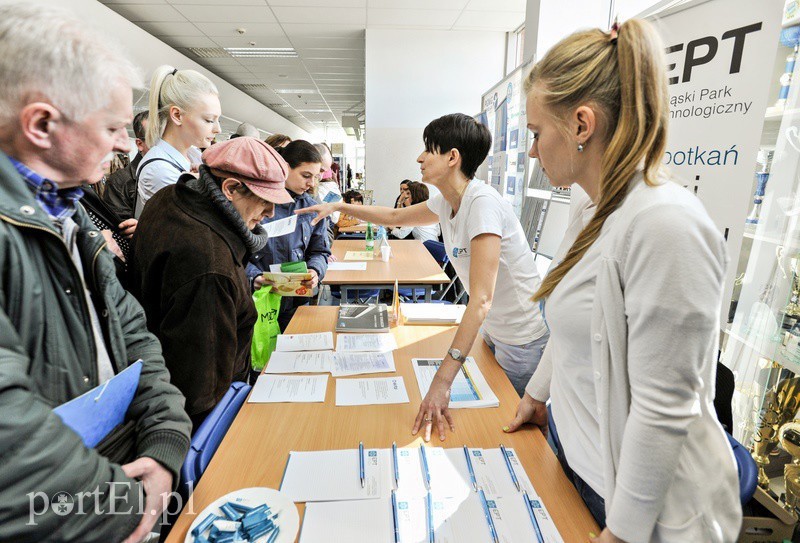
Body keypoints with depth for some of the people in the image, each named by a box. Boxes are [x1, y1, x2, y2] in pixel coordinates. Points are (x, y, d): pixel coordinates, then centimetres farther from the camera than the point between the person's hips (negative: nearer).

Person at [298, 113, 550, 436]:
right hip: (491, 330, 8)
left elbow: (482, 298, -34)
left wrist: (442, 381, -37)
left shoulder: (483, 203, -28)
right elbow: (396, 217, 16)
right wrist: (338, 207, 12)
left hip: (521, 339, -7)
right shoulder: (447, 202, -2)